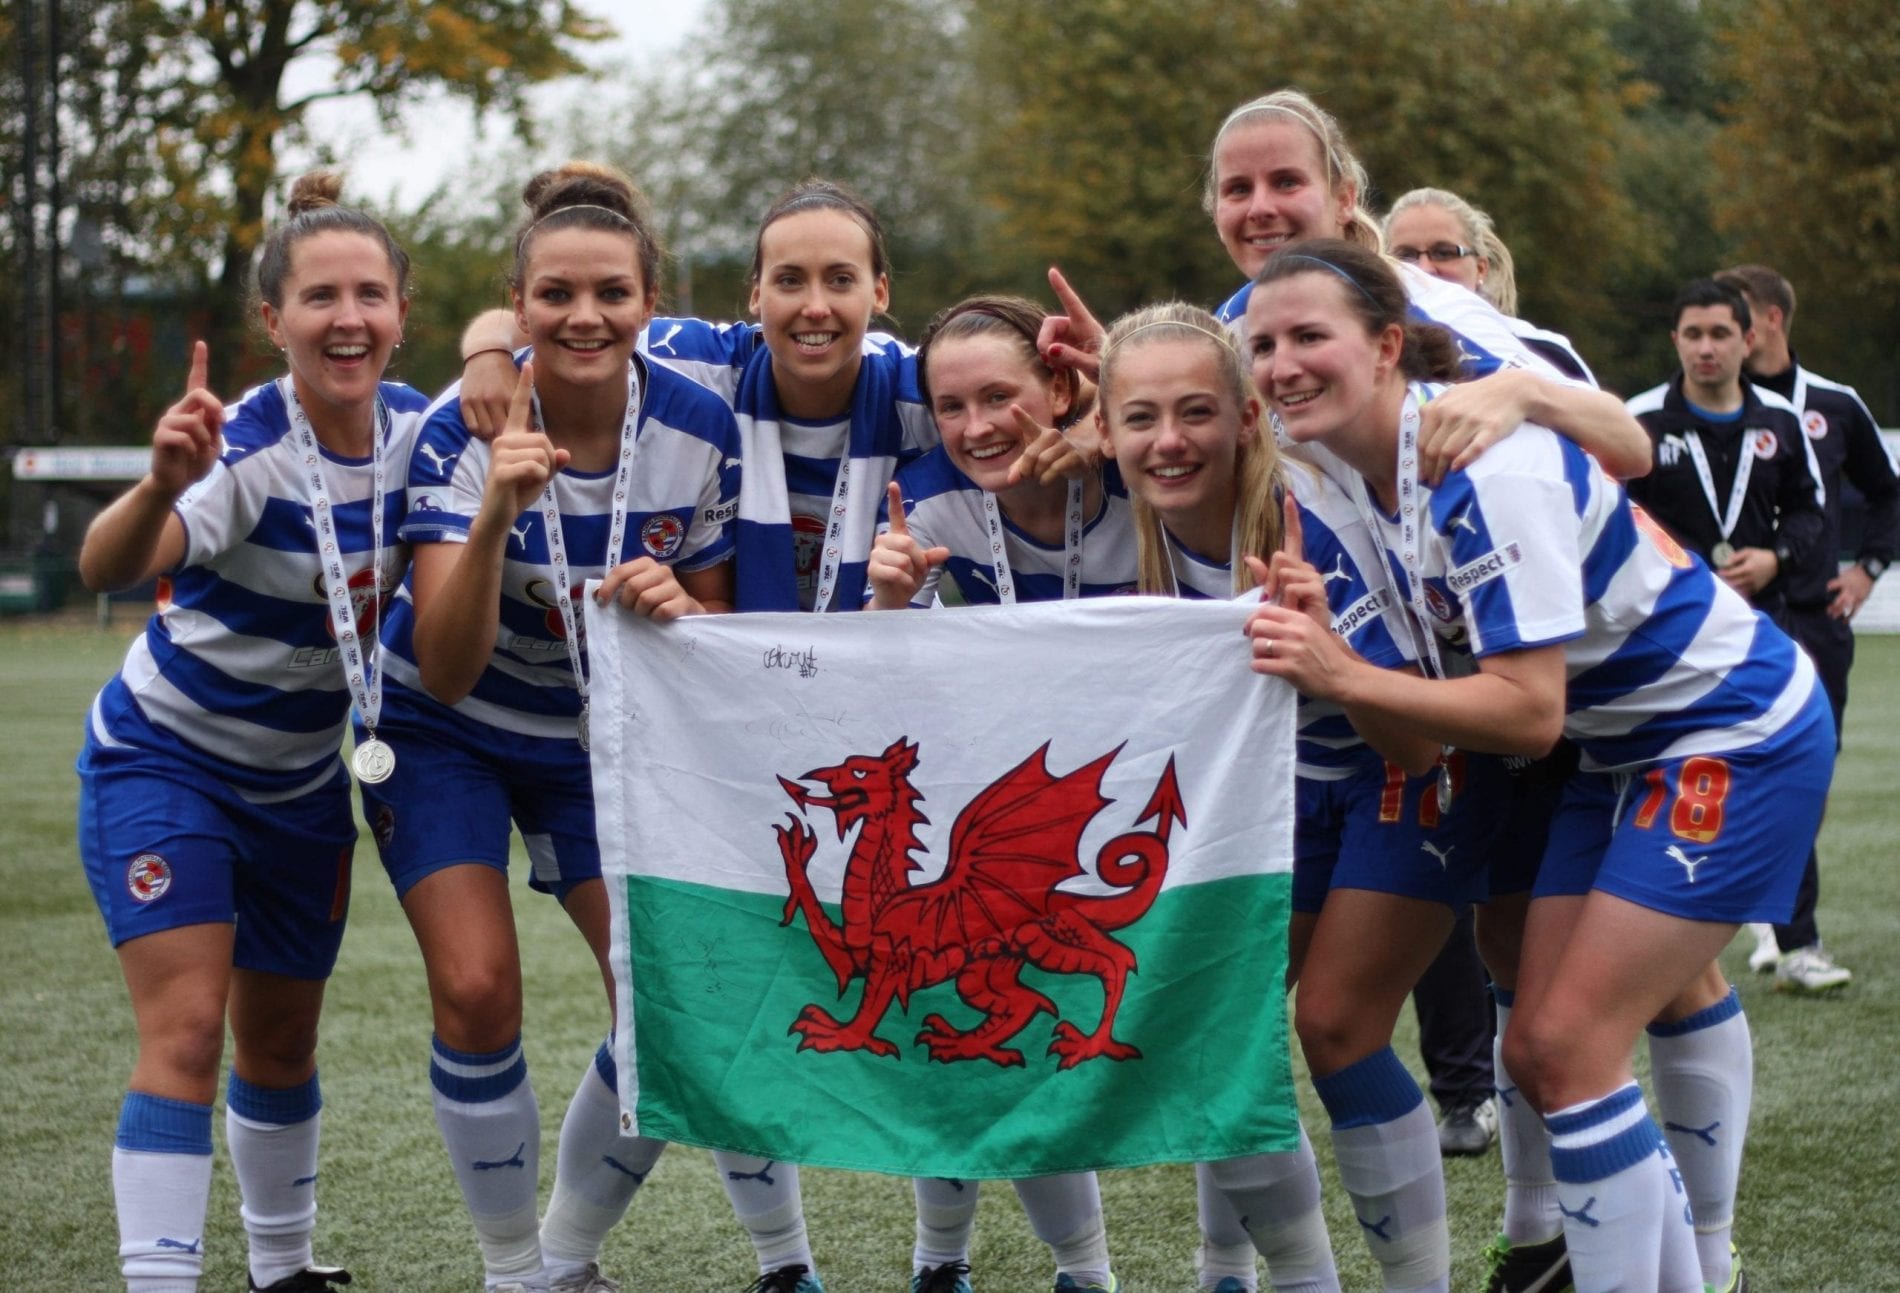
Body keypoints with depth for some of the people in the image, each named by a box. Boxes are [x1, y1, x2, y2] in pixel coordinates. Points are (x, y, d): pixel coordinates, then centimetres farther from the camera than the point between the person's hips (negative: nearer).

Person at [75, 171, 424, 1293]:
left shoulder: (416, 430, -9)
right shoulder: (245, 450, -27)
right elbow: (107, 568, -43)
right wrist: (163, 485, -65)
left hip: (301, 780, 5)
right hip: (163, 763, -5)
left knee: (280, 1047, 16)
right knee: (186, 1032, -17)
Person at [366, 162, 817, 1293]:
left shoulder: (702, 429, -17)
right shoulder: (465, 433, -24)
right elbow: (446, 672, -31)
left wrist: (678, 607, -28)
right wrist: (496, 515, -46)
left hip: (601, 736, 2)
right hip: (448, 733, -2)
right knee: (478, 989, -18)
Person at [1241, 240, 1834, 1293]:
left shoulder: (1484, 473, -27)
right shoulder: (1374, 471, 0)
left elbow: (1531, 711, -29)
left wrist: (1341, 675, -34)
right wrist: (1307, 631, -9)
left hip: (1737, 740, -9)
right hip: (1627, 751, 9)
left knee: (1569, 1047, -13)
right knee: (1536, 1051, 6)